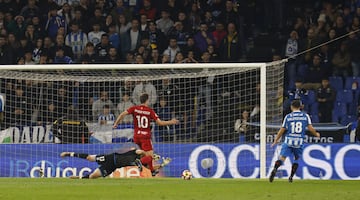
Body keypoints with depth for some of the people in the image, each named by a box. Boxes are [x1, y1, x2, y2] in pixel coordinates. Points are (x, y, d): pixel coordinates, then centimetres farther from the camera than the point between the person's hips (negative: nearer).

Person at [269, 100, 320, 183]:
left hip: (288, 141, -1)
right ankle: (291, 177, 13)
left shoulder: (288, 116, 6)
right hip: (299, 142, 1)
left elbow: (282, 130, 7)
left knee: (282, 157, -8)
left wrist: (276, 140, 17)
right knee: (296, 159, 18)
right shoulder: (305, 116, 6)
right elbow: (311, 128, 2)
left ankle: (275, 169, -34)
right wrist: (316, 134, 22)